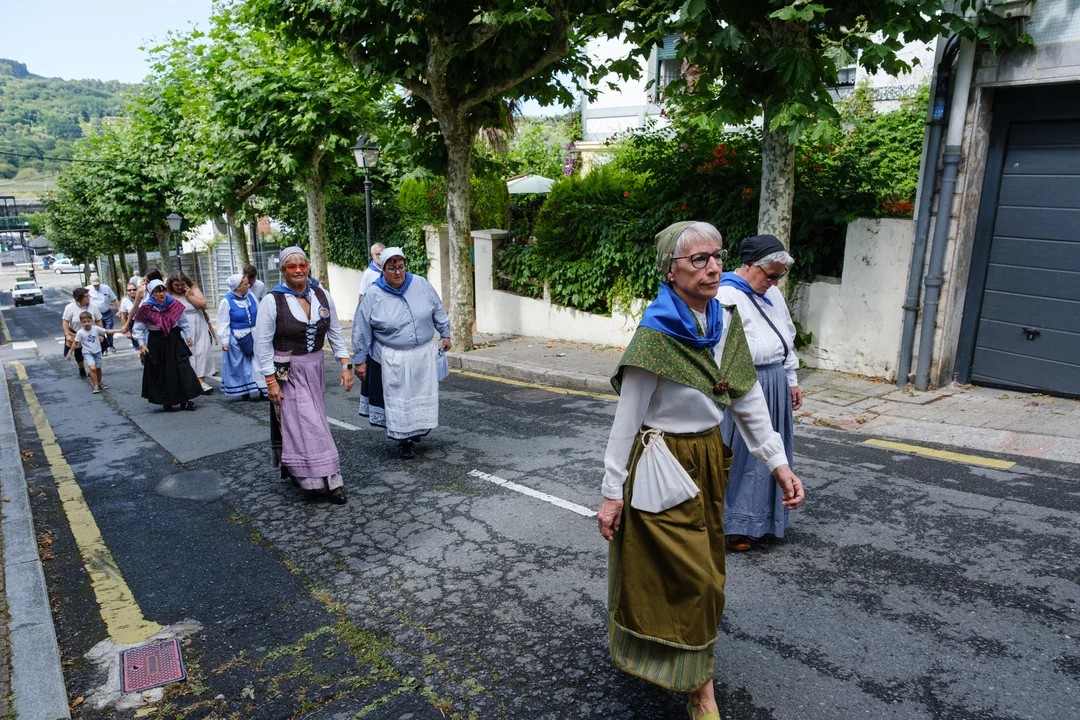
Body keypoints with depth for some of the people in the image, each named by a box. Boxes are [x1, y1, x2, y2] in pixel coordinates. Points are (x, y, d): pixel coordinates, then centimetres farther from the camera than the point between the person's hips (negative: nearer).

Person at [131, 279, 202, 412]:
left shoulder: (175, 305, -3)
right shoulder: (145, 309, -9)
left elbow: (184, 323, 11)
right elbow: (138, 329, -2)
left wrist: (188, 336, 7)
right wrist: (141, 345, -7)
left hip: (175, 341, 2)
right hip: (156, 344, -1)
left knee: (183, 369, -4)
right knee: (160, 373, 6)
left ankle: (185, 399, 3)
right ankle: (166, 402, 18)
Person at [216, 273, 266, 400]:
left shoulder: (250, 296, 3)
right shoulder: (226, 301, -10)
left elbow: (259, 315, 12)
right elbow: (223, 323, -9)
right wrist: (225, 341, -11)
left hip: (253, 336, 4)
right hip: (237, 339, -4)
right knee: (239, 365, 7)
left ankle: (263, 389, 3)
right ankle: (244, 391, 19)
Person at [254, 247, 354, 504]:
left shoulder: (322, 296, 1)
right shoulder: (272, 300, -11)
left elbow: (335, 333, 7)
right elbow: (262, 343, -9)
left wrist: (346, 365, 0)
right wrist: (270, 380, -13)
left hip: (315, 369, 5)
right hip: (288, 372, -5)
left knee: (314, 422, 11)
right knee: (301, 424, -6)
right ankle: (328, 480, 0)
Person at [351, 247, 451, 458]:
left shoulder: (421, 284, -3)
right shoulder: (373, 295, -9)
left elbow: (438, 310, 11)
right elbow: (361, 331, -2)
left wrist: (445, 334, 14)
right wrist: (360, 360, 0)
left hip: (424, 354, 3)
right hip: (393, 359, -3)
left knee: (423, 396, 11)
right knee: (398, 400, 4)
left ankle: (418, 430, 33)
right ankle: (404, 440, 19)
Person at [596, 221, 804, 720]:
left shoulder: (726, 320, 0)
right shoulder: (655, 335, -20)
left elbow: (748, 399, 5)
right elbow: (626, 418, -16)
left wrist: (778, 461, -1)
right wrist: (612, 492, -13)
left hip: (708, 459, 7)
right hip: (663, 467, -7)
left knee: (699, 573, 20)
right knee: (693, 578, 0)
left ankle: (653, 654, 44)